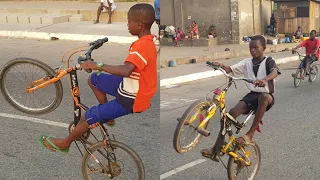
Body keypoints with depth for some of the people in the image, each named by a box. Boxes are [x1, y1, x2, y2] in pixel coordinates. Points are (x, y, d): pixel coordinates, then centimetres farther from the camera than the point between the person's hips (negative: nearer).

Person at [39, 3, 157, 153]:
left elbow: (126, 70, -43)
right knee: (93, 80, 18)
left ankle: (65, 143, 22)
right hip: (132, 88, 9)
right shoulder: (147, 41, 2)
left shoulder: (142, 45, -29)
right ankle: (107, 114, 31)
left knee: (88, 117, 0)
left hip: (131, 100, -9)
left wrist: (99, 66, -38)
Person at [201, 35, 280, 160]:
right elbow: (230, 69, -3)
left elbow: (275, 72, -29)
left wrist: (264, 80, -52)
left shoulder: (268, 61, -6)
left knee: (264, 97, -42)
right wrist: (221, 66, -28)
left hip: (266, 96, -4)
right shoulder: (247, 62, 7)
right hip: (252, 95, 4)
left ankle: (250, 134, -33)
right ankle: (216, 149, -17)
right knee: (232, 113, -19)